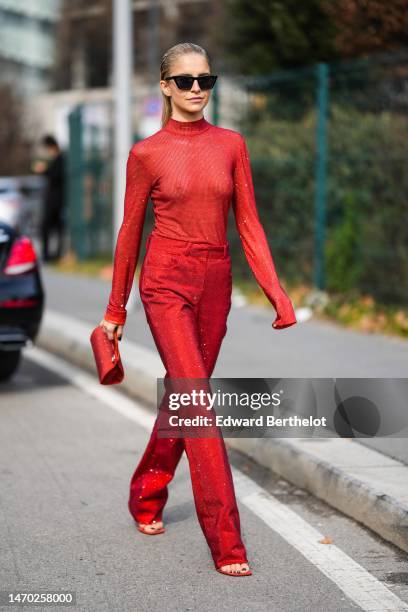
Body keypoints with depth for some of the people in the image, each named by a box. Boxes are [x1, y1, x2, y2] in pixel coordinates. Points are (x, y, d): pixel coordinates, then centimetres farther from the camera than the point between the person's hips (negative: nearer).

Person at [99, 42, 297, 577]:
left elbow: (248, 225, 6)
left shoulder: (232, 145, 6)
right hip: (166, 281, -4)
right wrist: (116, 310, 10)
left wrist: (277, 292, -3)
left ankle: (147, 497, 36)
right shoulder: (146, 153, -2)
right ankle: (226, 542, -11)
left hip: (216, 282, 4)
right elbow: (130, 233, 5)